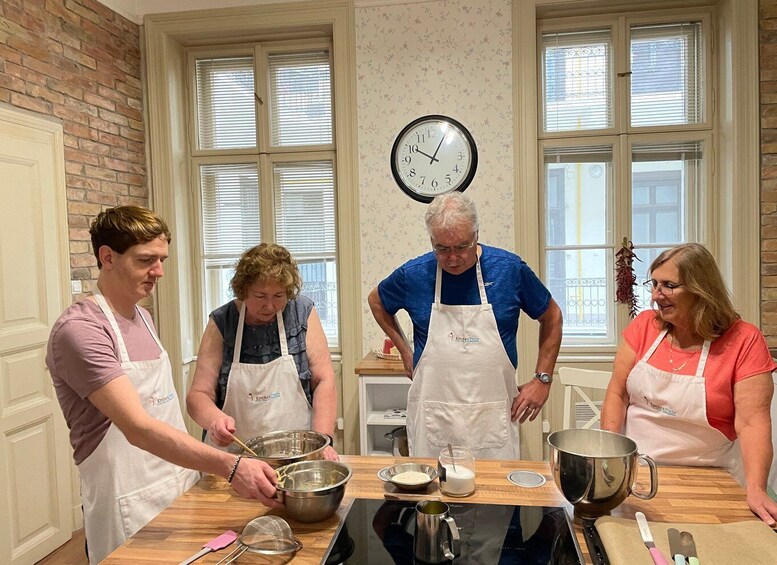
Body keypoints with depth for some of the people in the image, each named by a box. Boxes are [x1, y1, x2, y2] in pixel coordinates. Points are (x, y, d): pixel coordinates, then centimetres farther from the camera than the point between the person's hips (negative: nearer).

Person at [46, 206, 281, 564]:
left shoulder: (143, 317, 8)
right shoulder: (79, 330, -20)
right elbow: (138, 428, -29)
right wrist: (229, 466, -36)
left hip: (180, 489, 8)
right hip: (129, 505, -8)